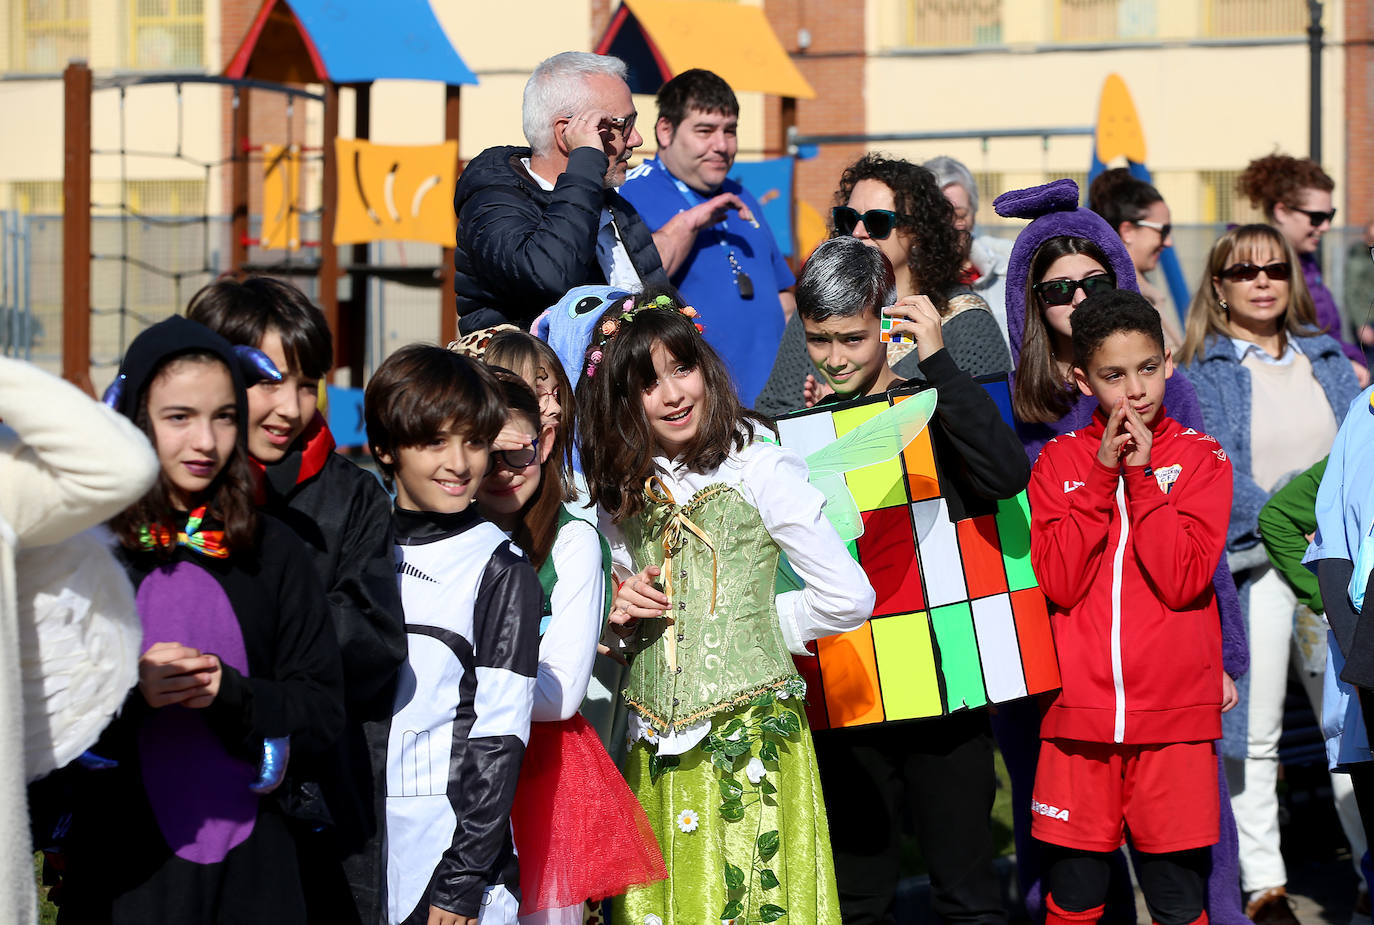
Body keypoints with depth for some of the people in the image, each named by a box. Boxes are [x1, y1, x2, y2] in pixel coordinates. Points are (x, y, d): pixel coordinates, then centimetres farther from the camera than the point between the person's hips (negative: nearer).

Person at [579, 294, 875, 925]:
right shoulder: (623, 492, 9)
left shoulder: (758, 470, -8)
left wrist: (755, 624, -1)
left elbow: (849, 598, -10)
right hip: (659, 743, 5)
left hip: (748, 730, -5)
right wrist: (624, 615, -1)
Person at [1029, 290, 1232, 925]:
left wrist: (1142, 476, -11)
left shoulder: (1200, 457, 4)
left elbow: (1183, 580, -9)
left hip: (1175, 717, -1)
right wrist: (1102, 476, -9)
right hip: (1079, 713, 1)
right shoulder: (1061, 459, 8)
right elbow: (1058, 582, -5)